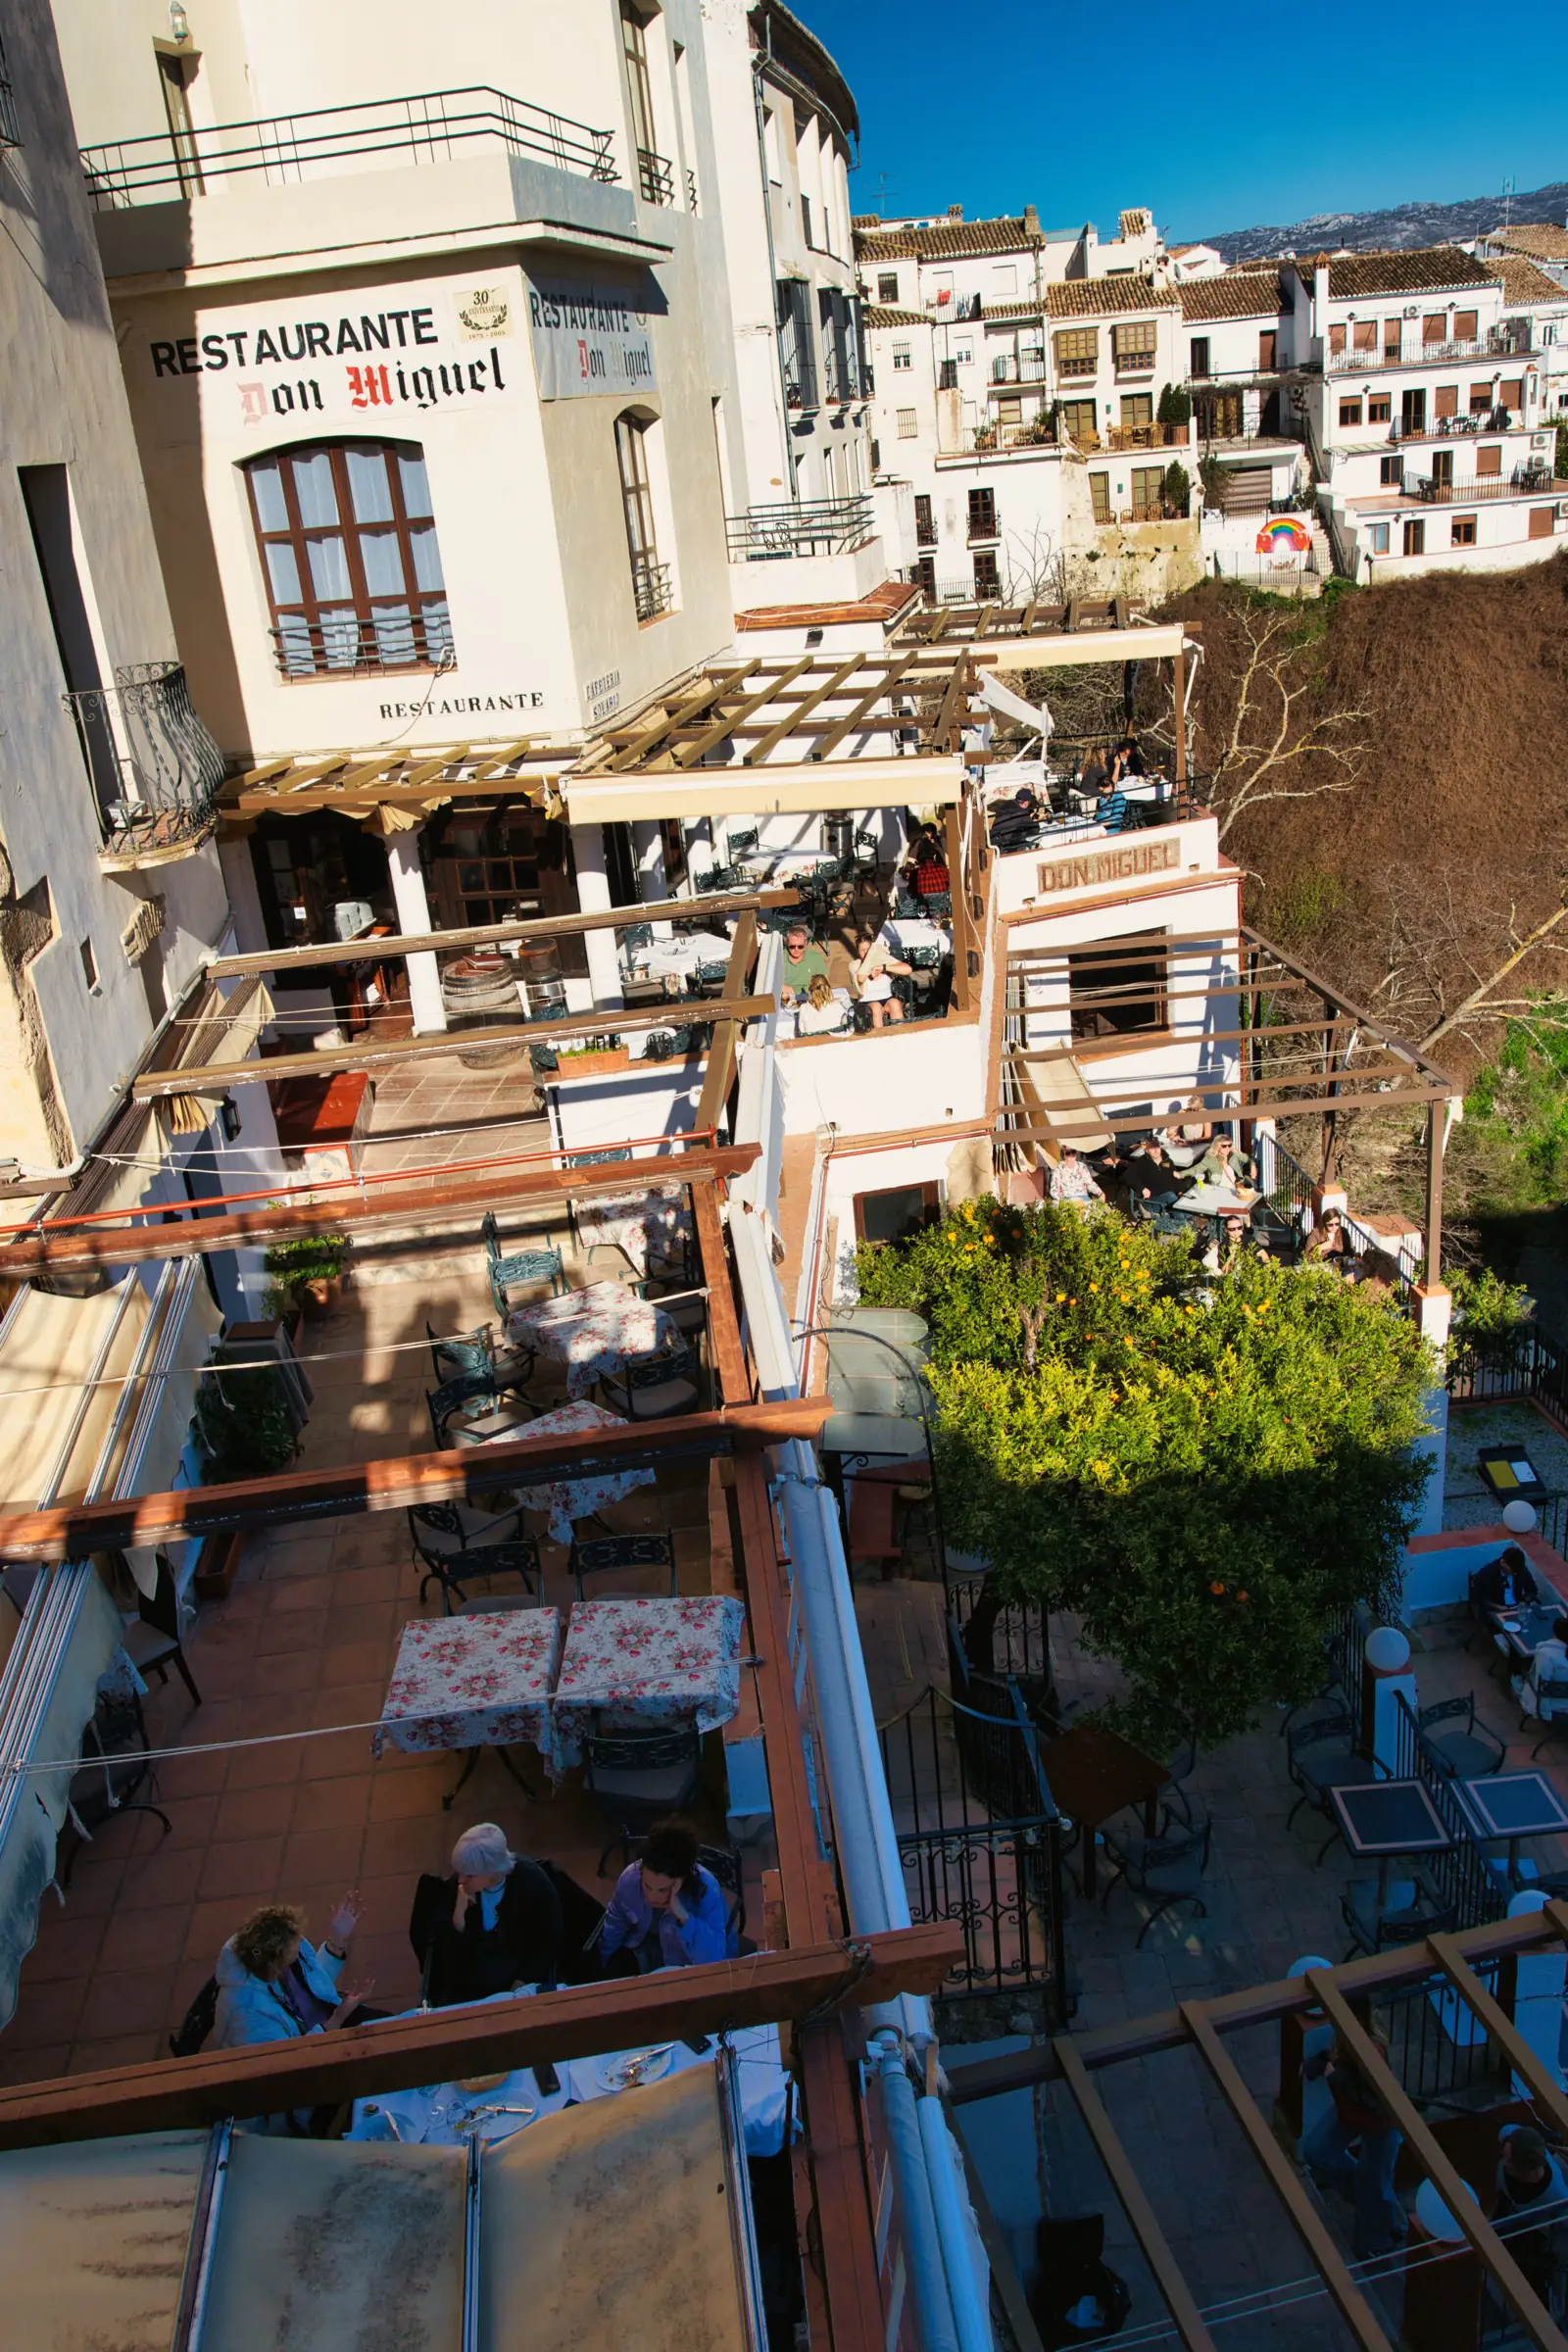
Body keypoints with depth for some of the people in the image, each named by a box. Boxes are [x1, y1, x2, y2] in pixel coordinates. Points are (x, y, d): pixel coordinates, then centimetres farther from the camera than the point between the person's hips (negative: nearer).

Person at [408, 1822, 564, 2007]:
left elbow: (551, 1941, -8)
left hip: (527, 1971, -2)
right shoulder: (457, 1884, -13)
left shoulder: (532, 1881, -20)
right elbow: (449, 1951, -12)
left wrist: (523, 1985, -14)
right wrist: (459, 1913, -27)